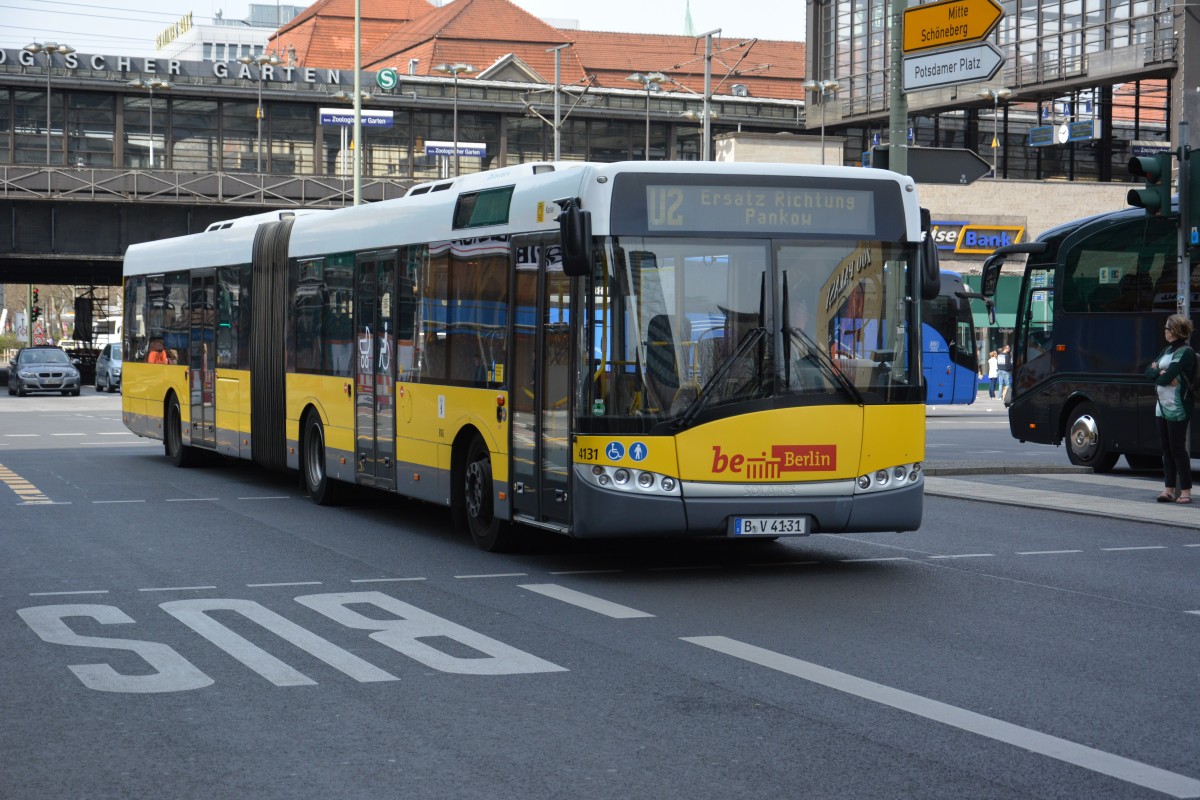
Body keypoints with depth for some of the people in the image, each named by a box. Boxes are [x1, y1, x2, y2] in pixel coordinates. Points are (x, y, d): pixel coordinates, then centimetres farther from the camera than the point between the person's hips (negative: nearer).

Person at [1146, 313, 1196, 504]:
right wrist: (1160, 372, -8)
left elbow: (1166, 378, -19)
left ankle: (1185, 491, 1)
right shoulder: (1168, 350, 16)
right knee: (1167, 449, 8)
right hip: (1162, 407, 8)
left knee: (1178, 449, -5)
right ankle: (1169, 489, 11)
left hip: (1177, 408, -8)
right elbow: (1148, 372, 11)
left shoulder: (1186, 352, -11)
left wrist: (1156, 371, 1)